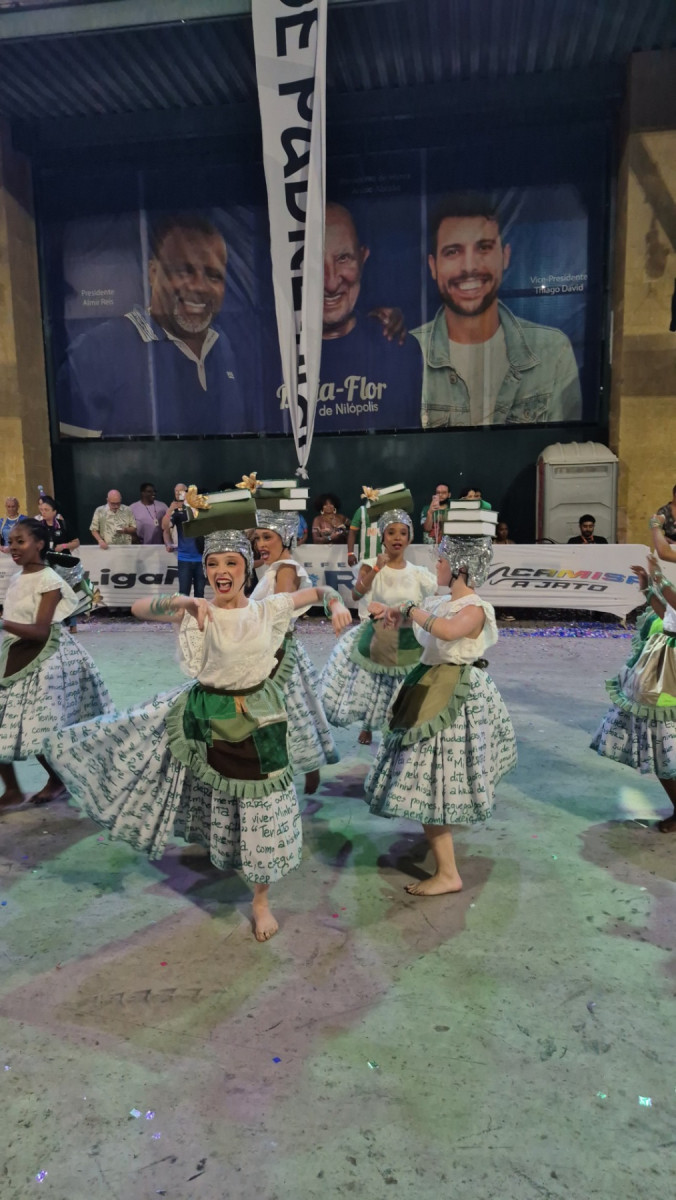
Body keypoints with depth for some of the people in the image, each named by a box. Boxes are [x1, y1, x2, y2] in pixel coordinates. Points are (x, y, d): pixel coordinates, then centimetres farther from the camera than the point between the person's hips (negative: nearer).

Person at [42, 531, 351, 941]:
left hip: (258, 721, 2)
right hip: (207, 717, -1)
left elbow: (318, 591, 6)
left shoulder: (268, 609, -5)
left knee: (263, 811, 12)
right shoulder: (196, 612, -10)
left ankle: (261, 900, 32)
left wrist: (337, 604, -15)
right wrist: (182, 601, -35)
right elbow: (138, 608, -21)